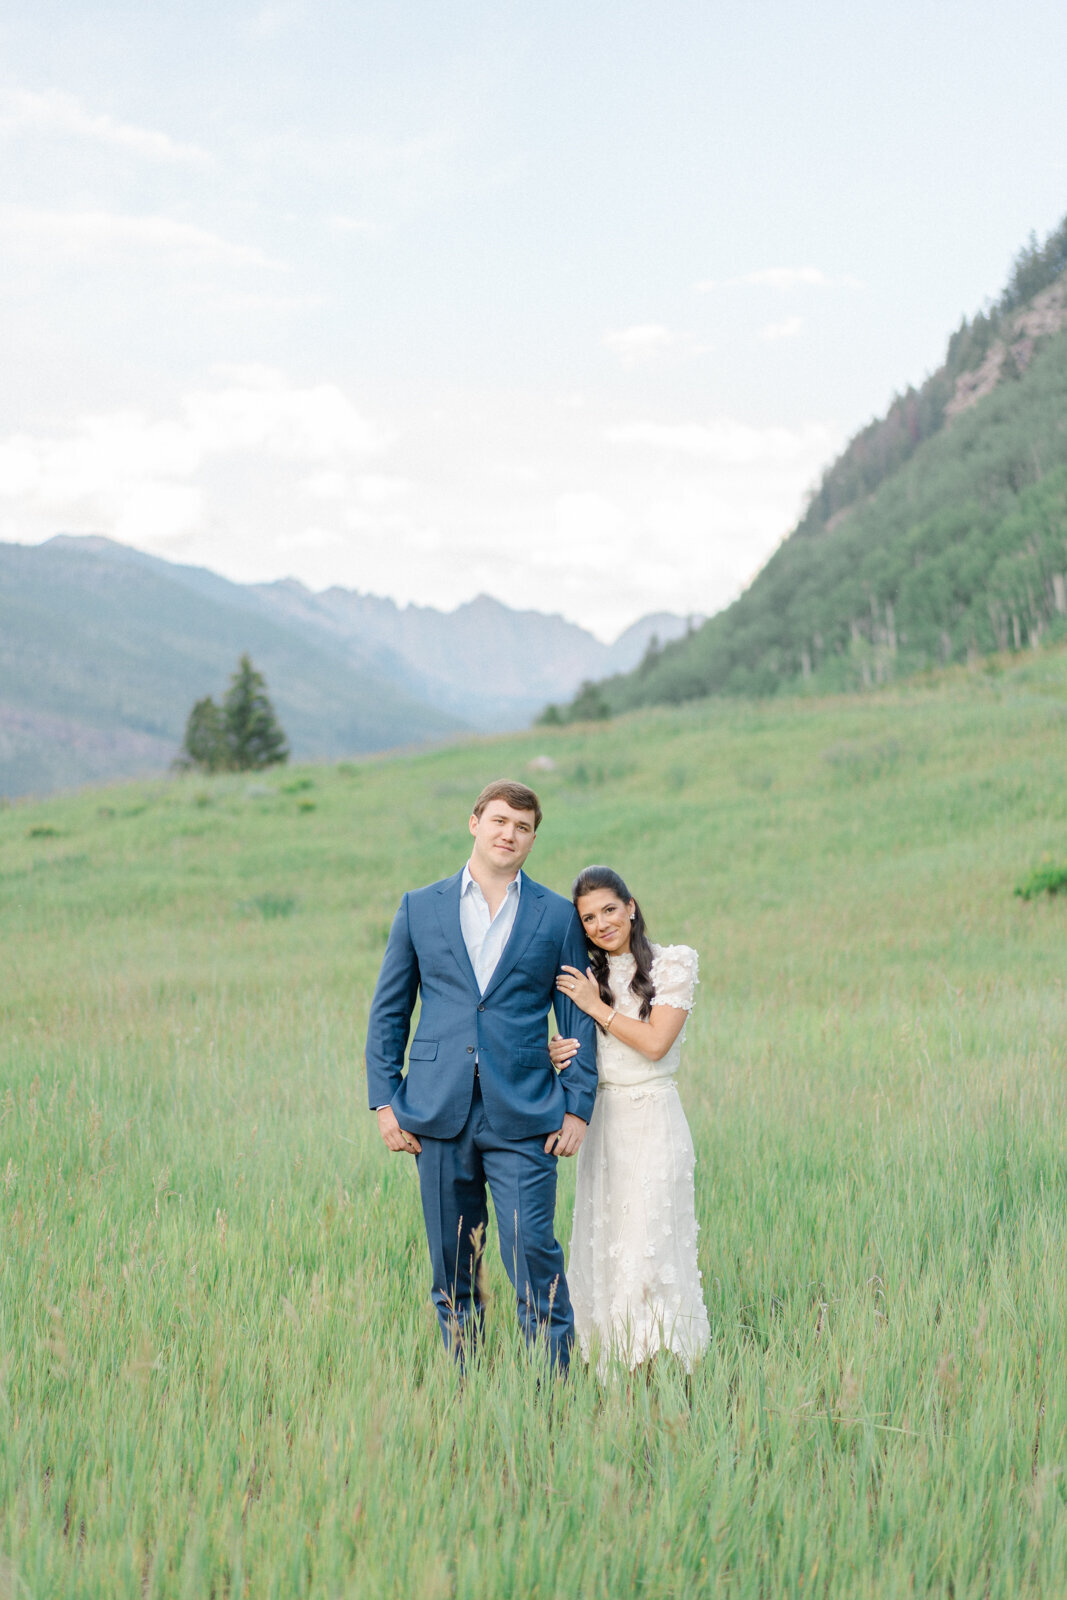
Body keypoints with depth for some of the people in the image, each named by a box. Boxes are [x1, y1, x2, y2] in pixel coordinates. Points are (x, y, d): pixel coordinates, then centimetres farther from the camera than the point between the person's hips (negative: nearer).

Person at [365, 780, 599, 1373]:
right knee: (452, 1266, 7)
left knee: (534, 1255, -7)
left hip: (522, 1117, -1)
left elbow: (578, 1019, 8)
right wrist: (385, 1100, 3)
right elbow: (389, 1011, 10)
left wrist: (578, 1108, 0)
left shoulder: (558, 916, 7)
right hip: (439, 1116, 2)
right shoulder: (420, 908, 9)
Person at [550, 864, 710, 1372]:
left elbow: (655, 1042, -12)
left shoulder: (672, 963, -3)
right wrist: (558, 1052, -7)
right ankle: (610, 1365, 13)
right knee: (602, 1247, 4)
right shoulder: (587, 973, 11)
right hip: (603, 1118, 5)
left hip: (652, 1118, -5)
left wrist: (598, 1007, -9)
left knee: (650, 1248, -7)